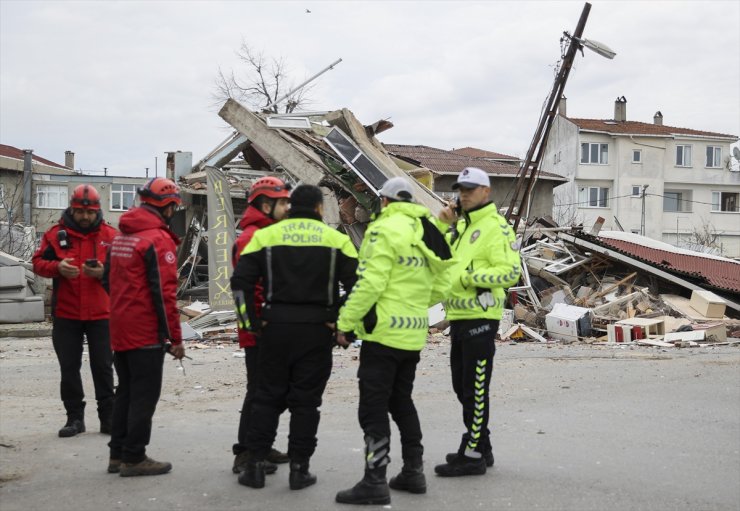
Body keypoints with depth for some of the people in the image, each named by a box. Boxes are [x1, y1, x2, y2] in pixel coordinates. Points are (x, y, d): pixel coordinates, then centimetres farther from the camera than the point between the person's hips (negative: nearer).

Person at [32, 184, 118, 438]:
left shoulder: (111, 235, 2)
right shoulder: (55, 234, 3)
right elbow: (38, 262, 2)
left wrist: (103, 273, -19)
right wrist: (57, 267, -18)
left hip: (101, 314, -1)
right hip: (66, 315, 1)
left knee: (103, 367, 5)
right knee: (69, 367, 7)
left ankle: (108, 417, 15)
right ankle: (75, 417, 18)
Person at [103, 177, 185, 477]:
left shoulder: (121, 237, 13)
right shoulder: (159, 239, -15)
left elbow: (109, 281, 20)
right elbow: (164, 293, -19)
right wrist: (175, 337, -15)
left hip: (119, 329, 9)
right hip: (146, 332, -9)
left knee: (126, 391, 16)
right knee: (144, 395, -1)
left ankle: (118, 453, 22)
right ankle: (134, 458, 4)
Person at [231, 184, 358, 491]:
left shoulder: (266, 236, 4)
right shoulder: (335, 239, 2)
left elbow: (241, 281, -2)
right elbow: (357, 285, -5)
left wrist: (251, 322, 3)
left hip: (276, 328, 1)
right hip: (317, 330, -1)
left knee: (268, 397, 12)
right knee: (306, 401, 7)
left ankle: (254, 465, 13)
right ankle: (299, 468, 10)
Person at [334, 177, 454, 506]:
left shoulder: (384, 229, -12)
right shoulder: (427, 234, 11)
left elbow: (369, 284, -19)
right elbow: (439, 288, 12)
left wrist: (346, 323, -13)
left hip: (383, 332, -8)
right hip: (413, 334, 8)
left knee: (373, 407, -3)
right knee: (401, 401, 19)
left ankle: (375, 482, -2)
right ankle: (413, 472, 24)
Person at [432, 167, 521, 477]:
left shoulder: (496, 227, -11)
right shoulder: (461, 226, 17)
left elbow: (511, 273, -19)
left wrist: (467, 276, -23)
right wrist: (441, 225, 8)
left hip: (479, 319, -10)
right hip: (458, 317, 10)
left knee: (475, 389, -4)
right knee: (462, 387, 16)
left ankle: (472, 455, 3)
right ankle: (481, 447, 27)